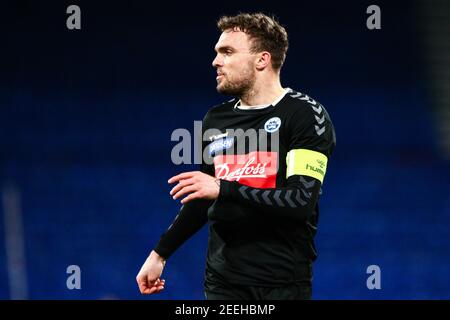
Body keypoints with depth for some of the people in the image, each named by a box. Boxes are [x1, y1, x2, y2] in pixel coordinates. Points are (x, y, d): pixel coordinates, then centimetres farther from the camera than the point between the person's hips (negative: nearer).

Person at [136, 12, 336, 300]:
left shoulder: (306, 114, -7)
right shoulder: (215, 120, 11)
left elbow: (302, 201, -17)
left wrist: (223, 189, -21)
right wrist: (160, 254, 20)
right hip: (221, 281, 5)